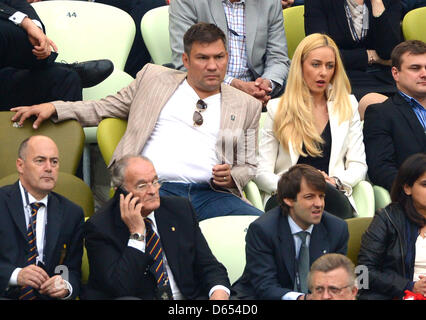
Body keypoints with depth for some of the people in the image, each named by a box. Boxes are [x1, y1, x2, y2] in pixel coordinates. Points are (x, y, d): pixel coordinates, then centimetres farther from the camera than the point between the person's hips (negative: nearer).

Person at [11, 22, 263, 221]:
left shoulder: (246, 105, 22)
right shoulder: (154, 78, 22)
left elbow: (249, 167, 24)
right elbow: (106, 108, 28)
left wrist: (231, 177, 0)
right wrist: (54, 108, 15)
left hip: (212, 194, 2)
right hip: (153, 189, -2)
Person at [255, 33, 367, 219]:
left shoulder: (348, 105, 21)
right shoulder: (277, 109, 15)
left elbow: (358, 166, 15)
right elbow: (262, 173, 8)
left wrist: (335, 181, -9)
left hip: (334, 196, 1)